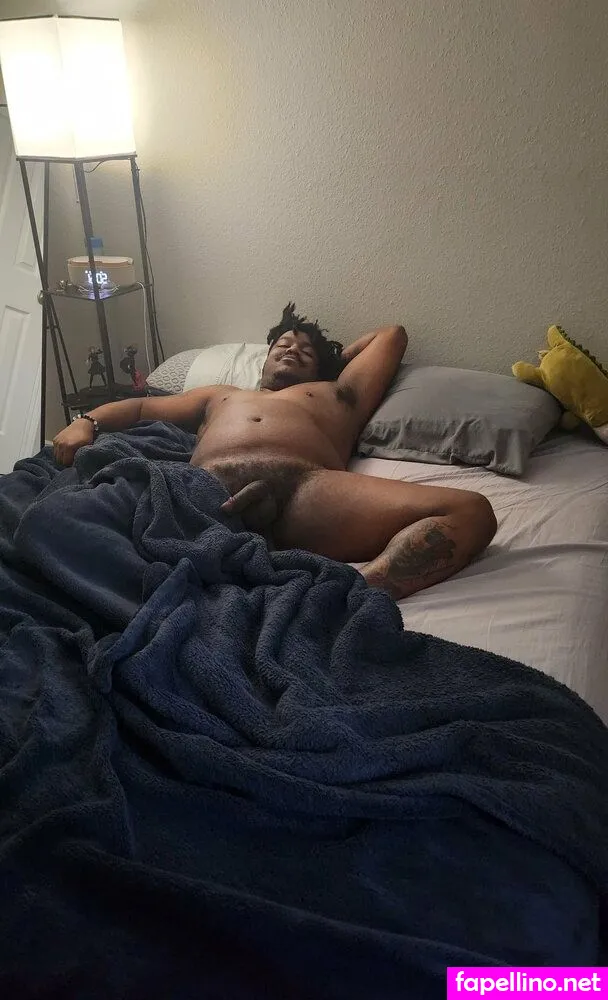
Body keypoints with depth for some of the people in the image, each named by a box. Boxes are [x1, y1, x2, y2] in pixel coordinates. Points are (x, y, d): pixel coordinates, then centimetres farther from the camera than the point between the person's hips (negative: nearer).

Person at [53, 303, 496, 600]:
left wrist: (333, 356, 60)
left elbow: (391, 334, 51)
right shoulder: (220, 396, 45)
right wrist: (87, 422, 21)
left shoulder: (335, 394, 40)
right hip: (202, 492, 1)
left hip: (306, 488, -1)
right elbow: (140, 408, 41)